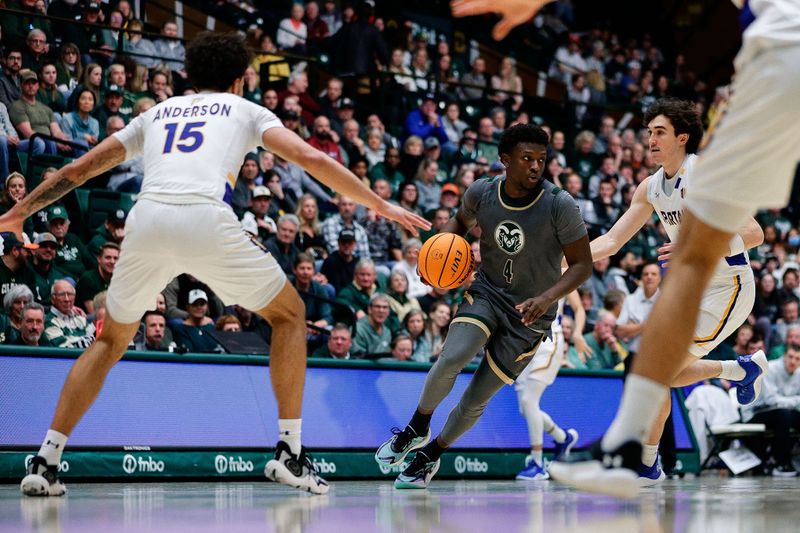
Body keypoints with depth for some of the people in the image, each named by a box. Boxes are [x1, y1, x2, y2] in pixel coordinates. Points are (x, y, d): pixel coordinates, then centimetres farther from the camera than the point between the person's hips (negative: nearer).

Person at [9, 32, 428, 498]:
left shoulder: (155, 114, 33)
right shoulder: (246, 110, 26)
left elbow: (78, 169, 33)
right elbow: (309, 157, 12)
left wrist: (19, 213, 45)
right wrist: (380, 205, 17)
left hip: (147, 219, 3)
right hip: (207, 221, -3)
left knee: (112, 340, 24)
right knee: (290, 314, 19)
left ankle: (45, 463, 12)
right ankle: (290, 452, 10)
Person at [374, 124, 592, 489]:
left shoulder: (560, 205, -20)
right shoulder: (481, 193, -9)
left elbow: (582, 264, -12)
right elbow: (461, 220, 15)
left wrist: (547, 298, -28)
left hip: (530, 312, -2)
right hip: (486, 291, 2)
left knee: (476, 400, 1)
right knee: (452, 357, -26)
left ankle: (432, 454, 27)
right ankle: (416, 430, -1)